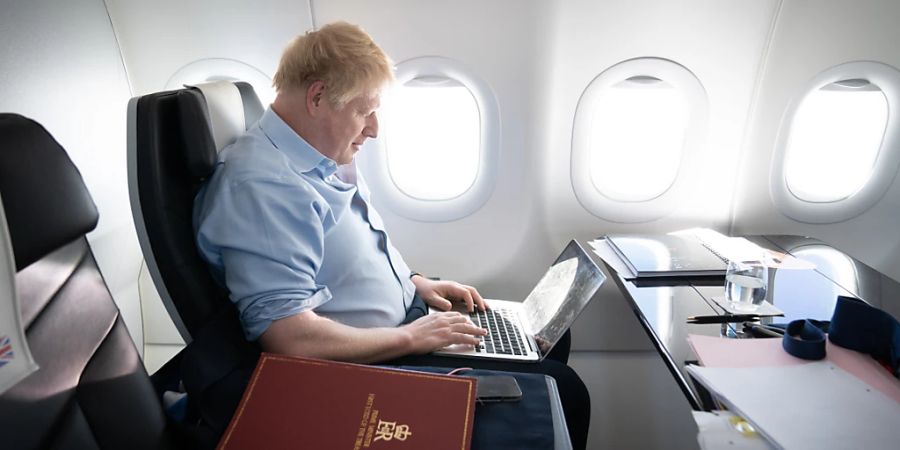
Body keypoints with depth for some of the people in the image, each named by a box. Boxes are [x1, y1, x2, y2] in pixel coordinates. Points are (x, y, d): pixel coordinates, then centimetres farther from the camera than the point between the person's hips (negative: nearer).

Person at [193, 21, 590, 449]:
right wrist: (411, 338, -20)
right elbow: (289, 336, -30)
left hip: (407, 319, 10)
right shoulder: (262, 185, -26)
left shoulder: (327, 158, 7)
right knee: (559, 391, -10)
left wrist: (415, 282, 7)